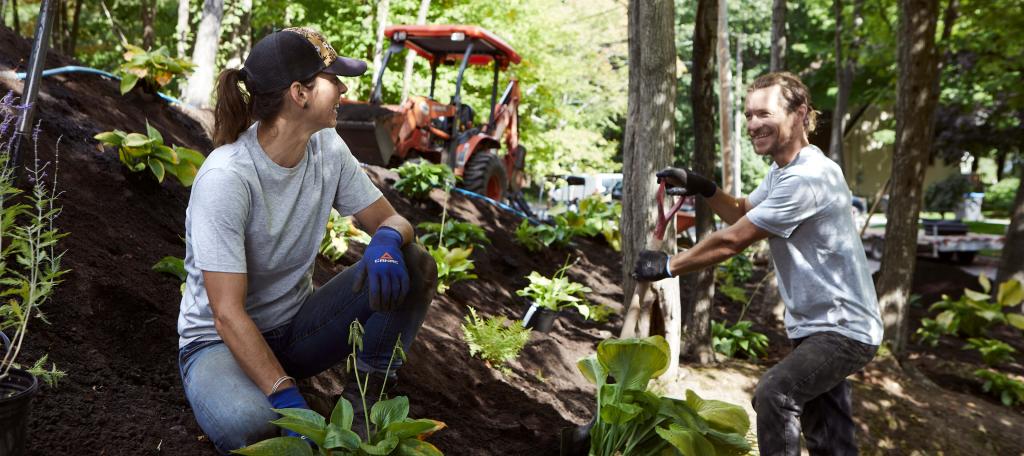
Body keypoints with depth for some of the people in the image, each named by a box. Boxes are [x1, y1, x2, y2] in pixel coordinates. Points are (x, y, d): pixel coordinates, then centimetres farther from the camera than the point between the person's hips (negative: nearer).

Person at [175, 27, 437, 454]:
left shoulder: (327, 148, -9)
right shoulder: (225, 177, -26)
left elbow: (391, 219, -2)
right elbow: (228, 315, -28)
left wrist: (386, 241, -27)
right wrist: (288, 398, -36)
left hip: (296, 327, 6)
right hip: (221, 339, -5)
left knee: (413, 265, -16)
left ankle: (369, 394, -1)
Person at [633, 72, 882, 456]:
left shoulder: (807, 178, -26)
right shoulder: (782, 172, 9)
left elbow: (733, 239, -24)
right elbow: (742, 214, 21)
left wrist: (668, 266, -15)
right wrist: (703, 189, 1)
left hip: (843, 329, -10)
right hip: (817, 325, 10)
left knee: (774, 393, -28)